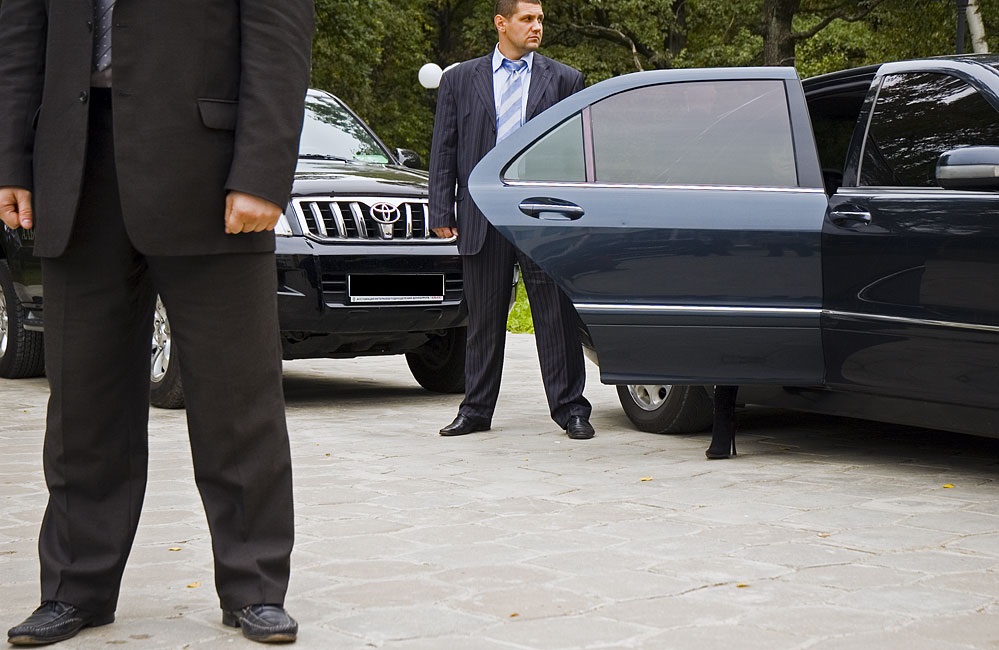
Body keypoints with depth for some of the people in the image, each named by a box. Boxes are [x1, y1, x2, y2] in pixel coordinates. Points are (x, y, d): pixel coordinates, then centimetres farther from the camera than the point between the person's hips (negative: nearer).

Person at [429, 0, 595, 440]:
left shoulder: (564, 80, 9)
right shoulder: (460, 79, 11)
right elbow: (444, 150, 9)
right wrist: (441, 212, 2)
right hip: (483, 217, 1)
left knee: (556, 317, -1)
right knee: (483, 318, 8)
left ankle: (570, 409, 6)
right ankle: (476, 410, 17)